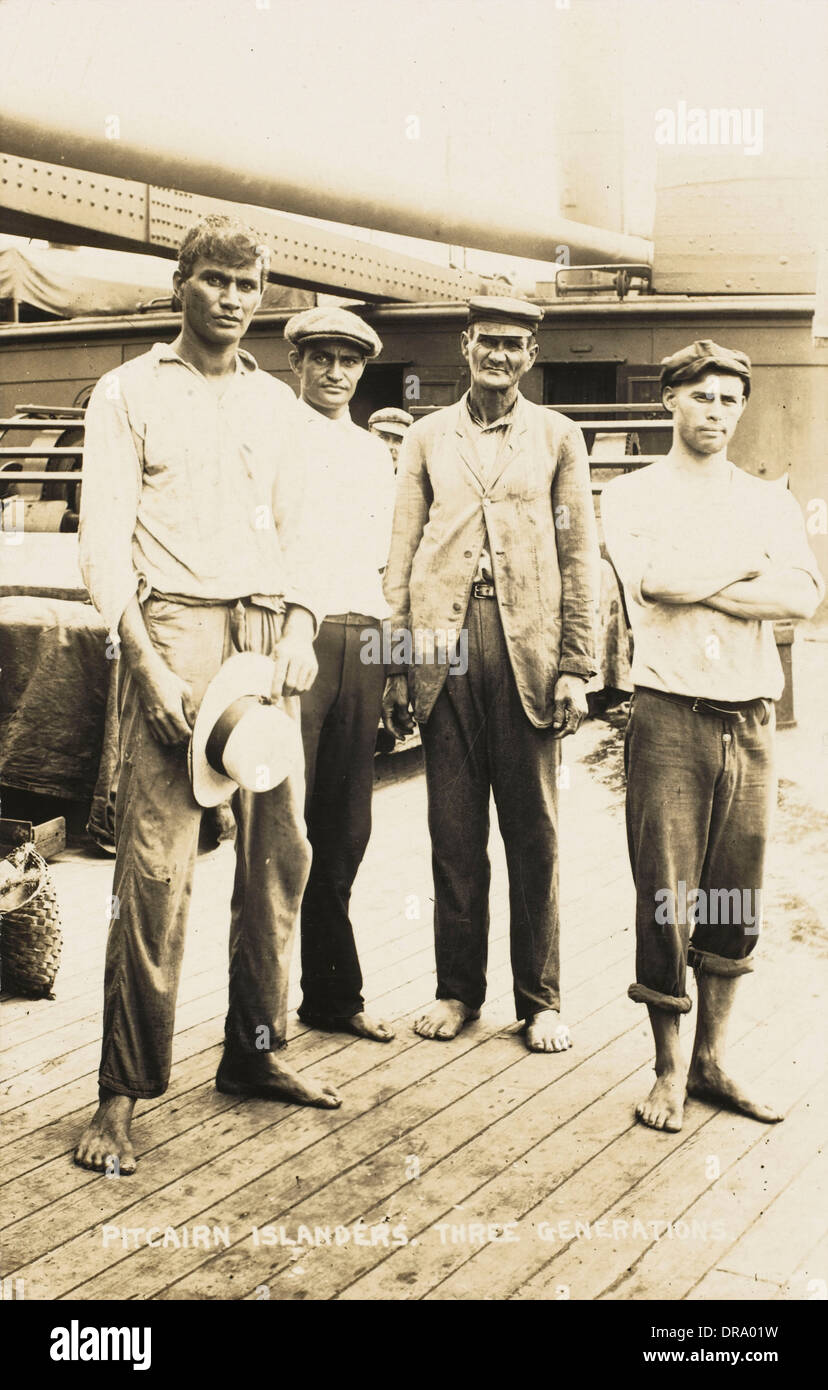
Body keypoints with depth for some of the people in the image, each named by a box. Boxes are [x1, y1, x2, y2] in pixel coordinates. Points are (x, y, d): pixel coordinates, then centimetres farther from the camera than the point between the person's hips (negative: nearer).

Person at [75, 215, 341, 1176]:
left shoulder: (276, 404, 19)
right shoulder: (129, 393, 6)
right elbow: (104, 539, -2)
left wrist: (300, 629, 1)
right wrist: (147, 663, -13)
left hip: (267, 632, 5)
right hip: (173, 628, -4)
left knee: (279, 851, 3)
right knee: (156, 864, -10)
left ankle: (254, 1051, 19)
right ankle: (124, 1091, -2)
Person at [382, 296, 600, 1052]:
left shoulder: (558, 438, 10)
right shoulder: (427, 438, 12)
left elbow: (580, 558, 6)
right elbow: (402, 556, 10)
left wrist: (575, 666, -3)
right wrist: (396, 665, 4)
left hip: (528, 646, -1)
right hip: (444, 645, 1)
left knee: (534, 831, 3)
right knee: (453, 830, 5)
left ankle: (540, 998, 15)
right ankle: (458, 988, 18)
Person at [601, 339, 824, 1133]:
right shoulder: (632, 497, 4)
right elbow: (652, 579, -16)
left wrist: (697, 586, -11)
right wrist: (745, 569, -5)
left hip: (751, 719, 4)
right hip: (671, 717, -3)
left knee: (737, 899, 8)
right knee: (667, 899, -1)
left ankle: (712, 1060, 22)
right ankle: (669, 1069, 13)